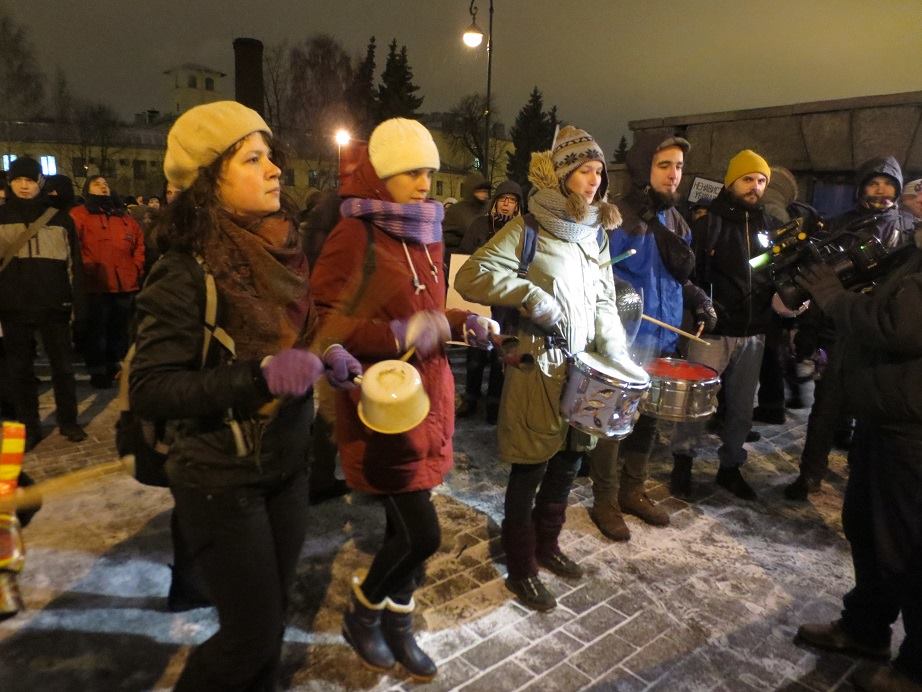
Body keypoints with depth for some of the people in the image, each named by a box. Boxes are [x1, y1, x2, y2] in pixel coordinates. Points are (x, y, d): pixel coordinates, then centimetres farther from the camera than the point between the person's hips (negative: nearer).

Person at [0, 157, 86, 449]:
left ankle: (68, 420, 21)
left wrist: (77, 304, 0)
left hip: (54, 305, -1)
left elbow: (74, 263, 5)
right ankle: (29, 426, 18)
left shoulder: (58, 217, 4)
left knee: (63, 365, 7)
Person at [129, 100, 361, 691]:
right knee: (253, 632, 7)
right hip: (221, 478, -6)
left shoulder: (280, 249, 2)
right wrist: (260, 376, -31)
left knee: (273, 615, 19)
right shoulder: (187, 272, -18)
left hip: (287, 463, 6)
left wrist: (328, 359, -4)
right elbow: (148, 390, -21)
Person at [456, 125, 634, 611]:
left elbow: (604, 301, 15)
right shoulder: (528, 228, -8)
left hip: (584, 365, 7)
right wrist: (532, 296, -23)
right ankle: (521, 568, 22)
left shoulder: (597, 231, 12)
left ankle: (546, 545, 38)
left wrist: (616, 353, 1)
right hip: (538, 366, -7)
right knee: (530, 469, 4)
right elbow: (470, 276, -17)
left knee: (568, 461, 17)